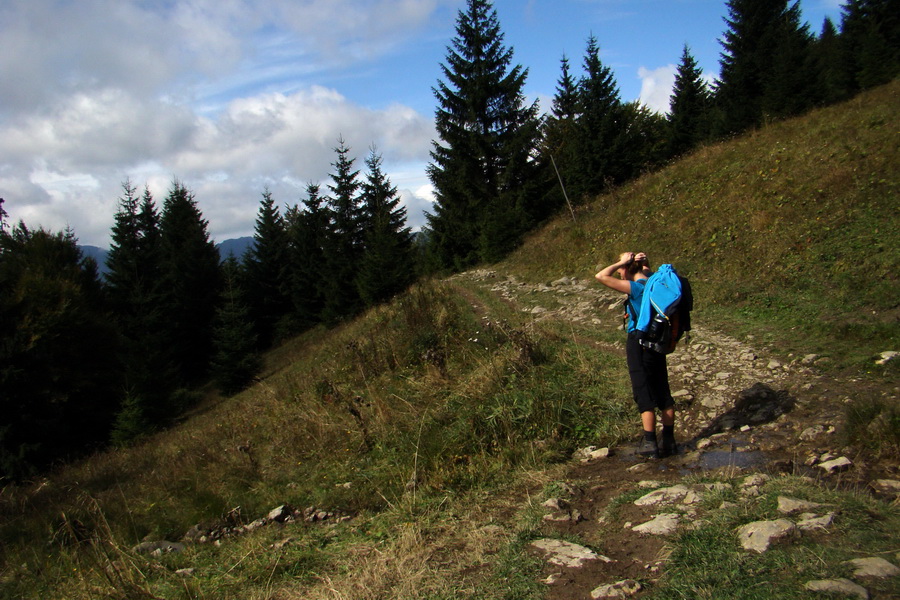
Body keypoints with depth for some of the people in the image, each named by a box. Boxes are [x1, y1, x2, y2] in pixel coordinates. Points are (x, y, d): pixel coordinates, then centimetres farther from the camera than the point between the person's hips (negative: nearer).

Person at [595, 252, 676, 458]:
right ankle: (669, 441, 22)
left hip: (639, 344, -8)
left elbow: (601, 276, -24)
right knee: (663, 392, 13)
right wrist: (643, 261, 9)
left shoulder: (636, 288, -19)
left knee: (644, 394, 0)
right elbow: (647, 269, 29)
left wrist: (621, 262, -14)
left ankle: (650, 444, 6)